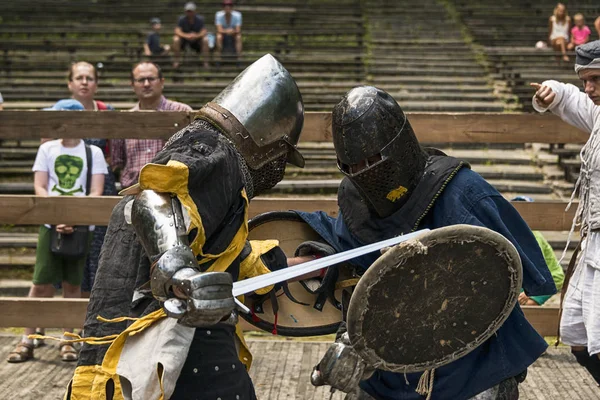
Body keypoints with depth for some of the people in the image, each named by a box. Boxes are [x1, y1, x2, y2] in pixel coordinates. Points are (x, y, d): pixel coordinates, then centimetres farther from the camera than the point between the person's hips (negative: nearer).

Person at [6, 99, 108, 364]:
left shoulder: (93, 152, 5)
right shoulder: (47, 149, 8)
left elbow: (96, 192, -3)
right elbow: (39, 187, 1)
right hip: (51, 224, 0)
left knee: (72, 283, 4)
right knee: (41, 283, -4)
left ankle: (67, 341, 13)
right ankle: (27, 341, 4)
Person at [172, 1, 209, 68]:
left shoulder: (200, 19, -11)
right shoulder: (182, 19, -13)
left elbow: (204, 31, -20)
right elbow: (177, 31, -23)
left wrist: (196, 36, -42)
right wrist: (186, 36, -43)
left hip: (196, 40, 0)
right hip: (184, 40, 0)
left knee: (205, 39, -29)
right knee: (176, 39, -30)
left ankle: (206, 62, -20)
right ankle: (177, 61, -17)